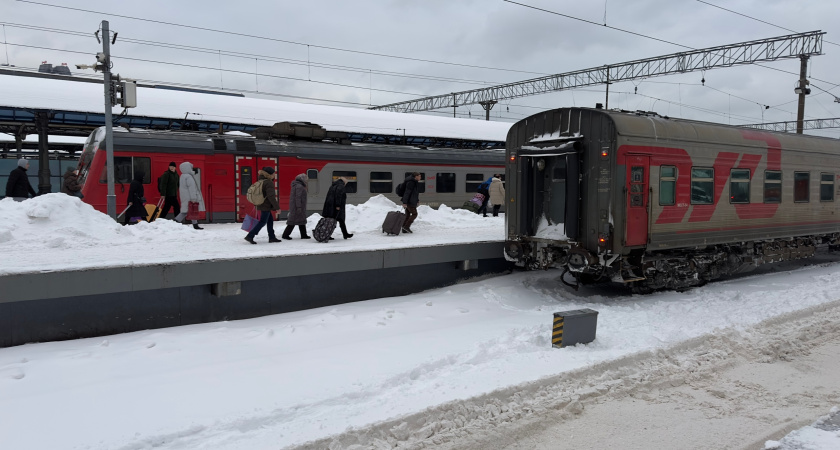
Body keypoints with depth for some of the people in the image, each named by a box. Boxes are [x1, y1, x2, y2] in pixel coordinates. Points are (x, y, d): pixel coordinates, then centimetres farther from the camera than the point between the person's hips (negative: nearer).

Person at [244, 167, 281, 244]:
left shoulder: (261, 181, 11)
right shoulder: (269, 183, -18)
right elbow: (271, 196, -22)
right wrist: (277, 207, -20)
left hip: (261, 205, 9)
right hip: (266, 206, -9)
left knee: (270, 220, 15)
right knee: (263, 222, -4)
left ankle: (272, 237, 19)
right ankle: (250, 236, -6)